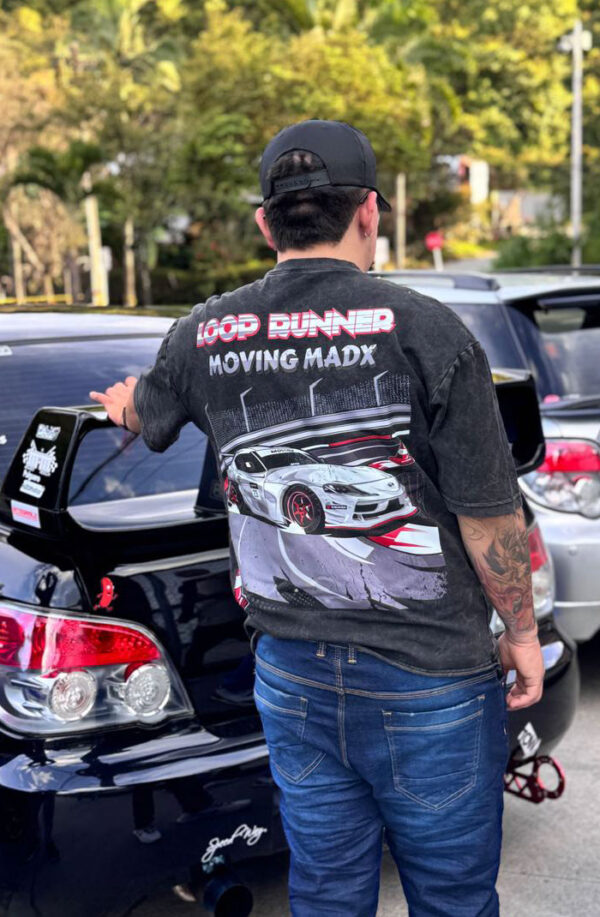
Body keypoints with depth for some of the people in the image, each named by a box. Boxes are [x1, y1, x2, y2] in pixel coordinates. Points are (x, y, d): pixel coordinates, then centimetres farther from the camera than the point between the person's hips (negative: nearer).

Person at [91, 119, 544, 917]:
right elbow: (489, 515, -13)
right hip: (428, 673, -4)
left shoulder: (201, 336, -2)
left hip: (291, 671, 4)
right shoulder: (424, 330, -16)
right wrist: (522, 630, 3)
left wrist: (125, 401, 45)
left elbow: (148, 419, 21)